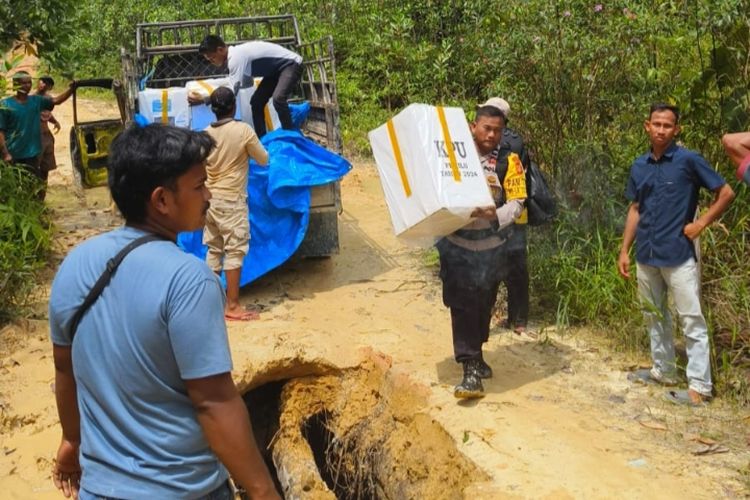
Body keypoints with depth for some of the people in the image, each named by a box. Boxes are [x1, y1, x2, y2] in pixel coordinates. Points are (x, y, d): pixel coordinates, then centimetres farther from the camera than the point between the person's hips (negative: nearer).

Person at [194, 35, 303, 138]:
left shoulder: (236, 58, -28)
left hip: (291, 64, -10)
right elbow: (247, 83, 12)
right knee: (256, 102, 8)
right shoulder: (236, 54, 1)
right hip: (277, 68, 10)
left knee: (278, 99, -30)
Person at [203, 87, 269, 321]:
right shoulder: (243, 130, -11)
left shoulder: (205, 134, 3)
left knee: (214, 250, 13)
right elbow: (263, 160, -1)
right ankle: (232, 306, -3)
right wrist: (249, 150, 18)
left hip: (210, 199, 6)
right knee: (235, 251, -3)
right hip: (231, 200, -6)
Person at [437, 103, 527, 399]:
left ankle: (475, 356, 36)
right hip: (457, 247, -1)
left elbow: (517, 202, -7)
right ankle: (471, 370, -1)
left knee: (484, 306, 15)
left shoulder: (508, 161, -3)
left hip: (491, 248, 1)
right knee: (463, 307, -5)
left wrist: (496, 215, -25)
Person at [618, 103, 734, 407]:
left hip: (678, 254, -6)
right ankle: (663, 371, 30)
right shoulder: (639, 166, 8)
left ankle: (700, 386, 4)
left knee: (691, 320, -1)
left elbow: (726, 193, -4)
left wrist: (700, 224, -11)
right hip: (646, 255, 6)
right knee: (654, 315, 16)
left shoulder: (689, 160, -8)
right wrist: (624, 251, 9)